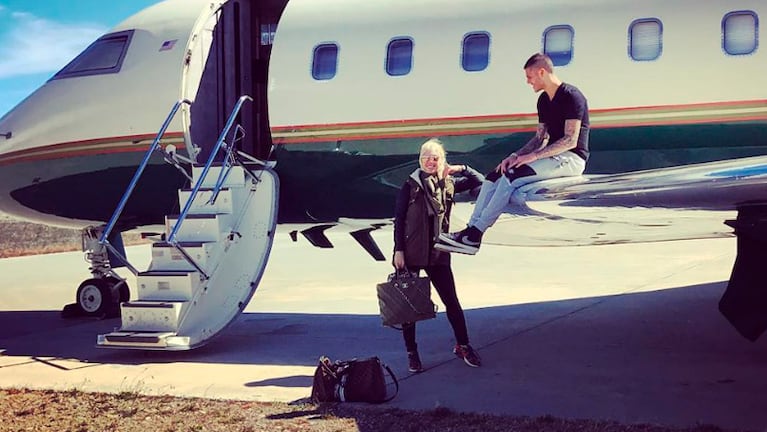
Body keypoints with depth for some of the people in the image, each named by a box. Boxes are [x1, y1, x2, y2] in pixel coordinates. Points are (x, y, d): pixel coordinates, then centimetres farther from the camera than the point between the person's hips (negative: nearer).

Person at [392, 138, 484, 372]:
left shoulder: (448, 183, 6)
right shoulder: (411, 185, -3)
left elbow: (479, 181, 10)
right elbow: (398, 219, -4)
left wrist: (460, 168, -4)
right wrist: (398, 250, -9)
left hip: (438, 253, 3)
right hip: (411, 253, -2)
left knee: (452, 301, 6)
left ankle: (463, 346, 23)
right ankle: (412, 352, 17)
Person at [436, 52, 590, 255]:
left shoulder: (571, 96, -13)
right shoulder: (544, 100, 15)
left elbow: (570, 140, -20)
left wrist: (532, 156, -22)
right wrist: (516, 155, -2)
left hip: (571, 159, -9)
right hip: (553, 157, 9)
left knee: (512, 176, -26)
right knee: (495, 176, -5)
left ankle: (475, 237, -27)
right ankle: (470, 229, -13)